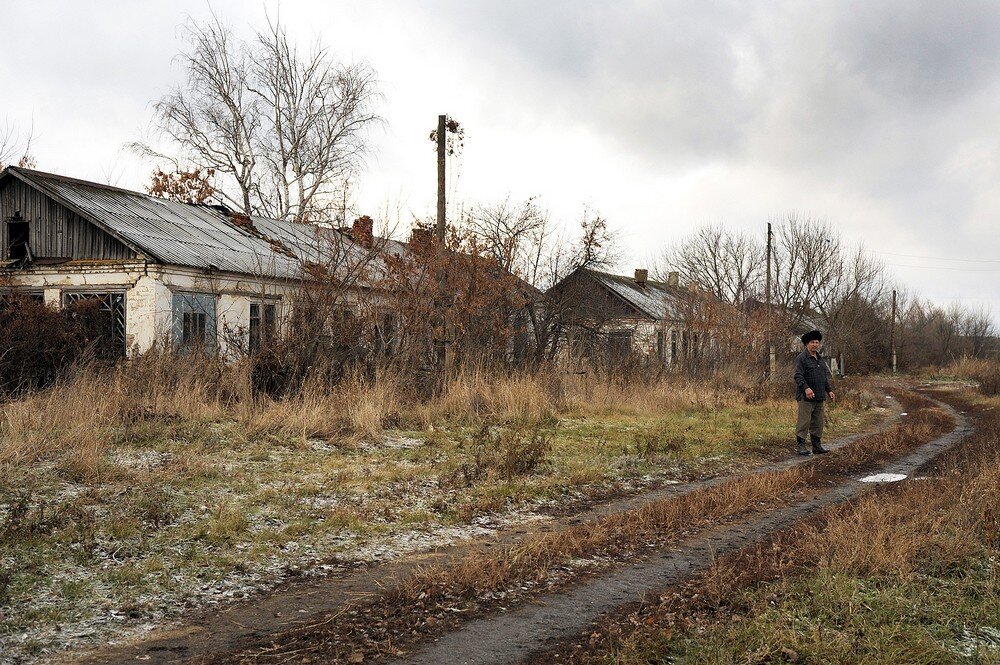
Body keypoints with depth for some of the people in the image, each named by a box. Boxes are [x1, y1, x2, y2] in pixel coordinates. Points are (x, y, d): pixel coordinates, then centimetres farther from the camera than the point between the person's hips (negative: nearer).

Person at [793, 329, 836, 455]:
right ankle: (801, 446, -4)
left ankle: (817, 445, 18)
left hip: (819, 397, 8)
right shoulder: (801, 358, -7)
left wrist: (829, 390, 16)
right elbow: (798, 376, -17)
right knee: (804, 421, -8)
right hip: (805, 397, -8)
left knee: (818, 422, 11)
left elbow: (825, 377, 26)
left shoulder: (820, 359, 19)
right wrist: (806, 388, -30)